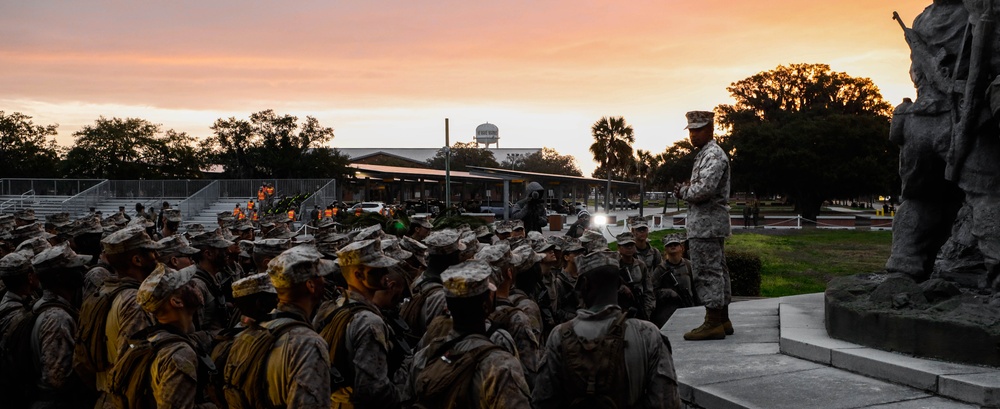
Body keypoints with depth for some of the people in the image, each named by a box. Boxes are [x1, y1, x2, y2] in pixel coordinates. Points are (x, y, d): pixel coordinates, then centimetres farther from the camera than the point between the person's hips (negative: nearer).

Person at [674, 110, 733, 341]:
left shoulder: (713, 155, -14)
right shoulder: (705, 154, 19)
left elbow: (703, 190, -25)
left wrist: (683, 191, -7)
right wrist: (686, 190, 3)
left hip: (706, 223, -11)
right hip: (711, 223, 11)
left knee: (707, 272, -9)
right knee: (717, 271, 13)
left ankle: (713, 324, -6)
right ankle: (722, 320, 19)